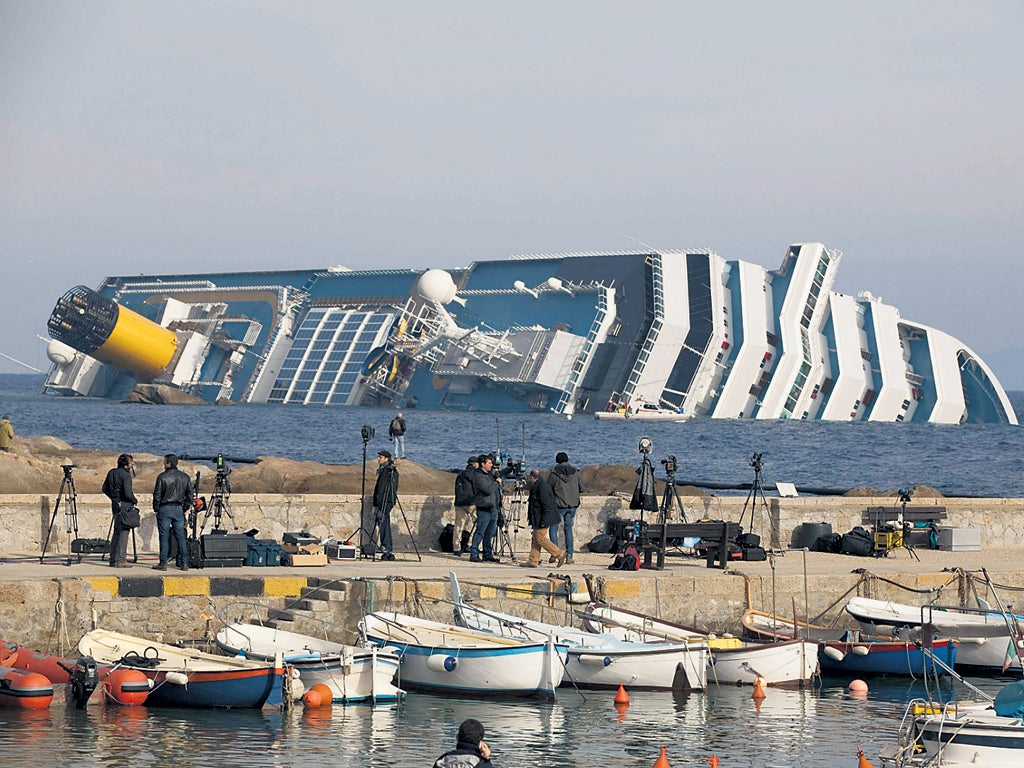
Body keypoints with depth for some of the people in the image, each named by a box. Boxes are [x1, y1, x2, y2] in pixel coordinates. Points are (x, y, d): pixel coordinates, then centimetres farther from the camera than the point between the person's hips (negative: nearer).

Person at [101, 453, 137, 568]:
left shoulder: (111, 472, 9)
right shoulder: (126, 475, -15)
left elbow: (105, 489, 15)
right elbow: (128, 494, -21)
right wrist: (135, 500, -3)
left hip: (115, 504, 8)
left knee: (116, 532, 14)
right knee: (123, 532, -5)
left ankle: (113, 559, 16)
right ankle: (120, 560, -7)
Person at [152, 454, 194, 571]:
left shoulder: (162, 477, -7)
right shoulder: (185, 477, 6)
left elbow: (157, 494, -7)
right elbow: (189, 494, 8)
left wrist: (156, 509, 4)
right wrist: (185, 508, 14)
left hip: (164, 509, -4)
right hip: (178, 509, 4)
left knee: (164, 537, 0)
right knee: (181, 537, 7)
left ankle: (163, 563, -2)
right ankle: (185, 563, 5)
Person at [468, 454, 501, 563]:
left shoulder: (489, 474, 15)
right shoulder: (478, 476, -13)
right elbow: (488, 490, -21)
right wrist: (497, 482, -8)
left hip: (493, 508, 9)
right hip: (484, 508, -9)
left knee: (490, 533, 10)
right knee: (480, 532, -7)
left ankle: (488, 555, 14)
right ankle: (474, 555, -4)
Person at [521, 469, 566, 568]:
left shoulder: (542, 487, -19)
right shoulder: (536, 486, 14)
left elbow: (547, 504, -22)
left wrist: (544, 521, -23)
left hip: (542, 519, -11)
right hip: (538, 519, 11)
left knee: (540, 539, -8)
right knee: (535, 539, 10)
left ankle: (559, 554, -3)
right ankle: (533, 561, 12)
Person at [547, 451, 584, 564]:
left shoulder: (554, 474, -10)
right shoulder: (575, 472, 0)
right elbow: (581, 488, 5)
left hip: (559, 505, -3)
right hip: (572, 505, 3)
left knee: (553, 528, 8)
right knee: (568, 529, 11)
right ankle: (569, 556, 5)